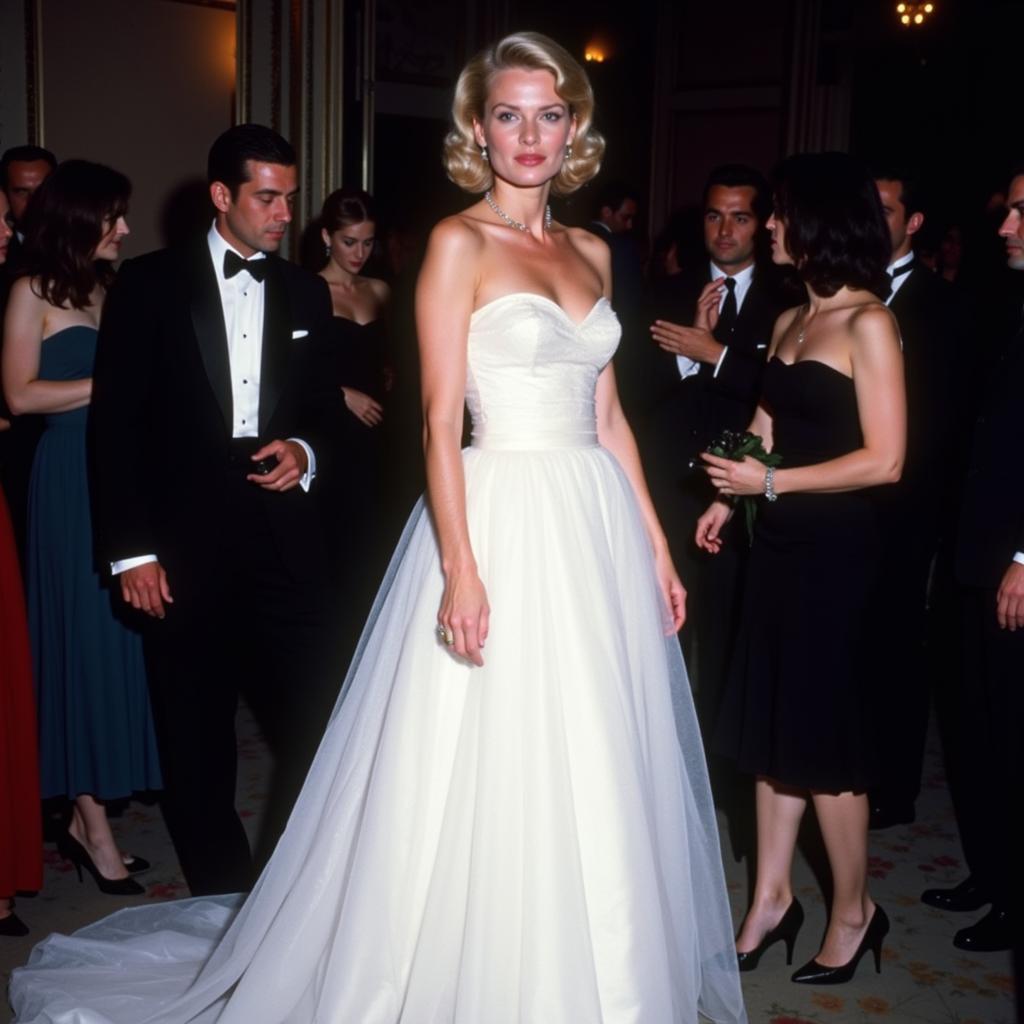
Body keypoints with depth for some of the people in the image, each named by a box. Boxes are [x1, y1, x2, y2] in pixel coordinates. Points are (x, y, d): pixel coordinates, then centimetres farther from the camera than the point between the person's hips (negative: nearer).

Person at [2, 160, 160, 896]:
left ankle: (87, 816, 13)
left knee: (117, 639, 5)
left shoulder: (107, 288, 18)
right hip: (70, 481, -6)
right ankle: (94, 828, 4)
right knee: (83, 638, -4)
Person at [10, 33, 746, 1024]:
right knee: (486, 778, 2)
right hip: (499, 522, -6)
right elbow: (439, 419, -12)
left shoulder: (591, 253, 13)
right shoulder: (458, 243, -5)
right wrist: (461, 569, -20)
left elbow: (607, 416, 15)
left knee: (597, 779, 15)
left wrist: (655, 543, 12)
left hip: (594, 530, 7)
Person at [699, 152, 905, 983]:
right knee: (771, 724, 11)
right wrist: (729, 497, 4)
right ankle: (772, 897, 23)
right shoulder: (790, 322, 12)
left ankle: (854, 910, 21)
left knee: (821, 731, 2)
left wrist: (772, 482, -15)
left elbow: (884, 460, -15)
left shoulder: (868, 324, -11)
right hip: (779, 541, 7)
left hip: (833, 546, -7)